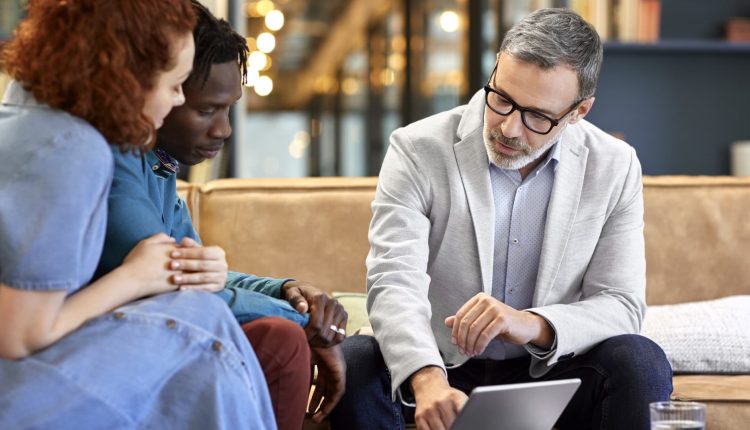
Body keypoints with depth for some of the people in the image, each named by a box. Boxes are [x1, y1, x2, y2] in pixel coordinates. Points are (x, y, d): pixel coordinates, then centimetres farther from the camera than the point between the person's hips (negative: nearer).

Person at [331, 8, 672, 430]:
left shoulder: (615, 168, -3)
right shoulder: (418, 151, -10)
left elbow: (622, 305, -7)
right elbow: (395, 283, -20)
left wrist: (533, 326, -29)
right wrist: (428, 379, -41)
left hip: (548, 375, 1)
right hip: (439, 372, -1)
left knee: (641, 362, -27)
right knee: (354, 362, -30)